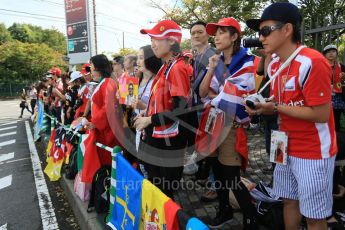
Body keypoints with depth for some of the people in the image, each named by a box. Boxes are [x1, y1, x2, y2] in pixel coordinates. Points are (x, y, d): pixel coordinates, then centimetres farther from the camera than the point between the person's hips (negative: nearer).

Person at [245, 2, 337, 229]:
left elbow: (321, 114, -22)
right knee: (289, 201, 20)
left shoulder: (312, 62, -21)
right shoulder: (274, 65, 6)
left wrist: (275, 108, -21)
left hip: (313, 152, -7)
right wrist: (263, 107, -4)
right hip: (286, 148, 8)